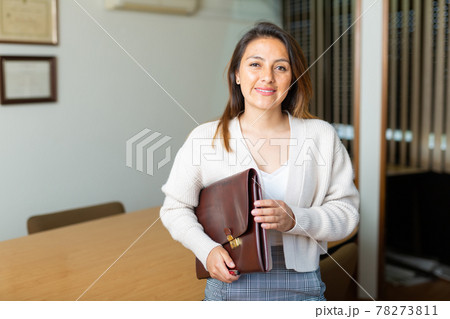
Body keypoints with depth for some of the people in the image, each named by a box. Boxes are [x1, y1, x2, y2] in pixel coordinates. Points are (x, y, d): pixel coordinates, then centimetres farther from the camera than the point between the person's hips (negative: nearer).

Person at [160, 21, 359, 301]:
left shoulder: (321, 137, -2)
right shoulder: (206, 138, -5)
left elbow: (347, 212, -1)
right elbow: (175, 208, 3)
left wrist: (295, 219, -19)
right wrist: (207, 249, -14)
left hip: (301, 286, 1)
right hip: (229, 284, 0)